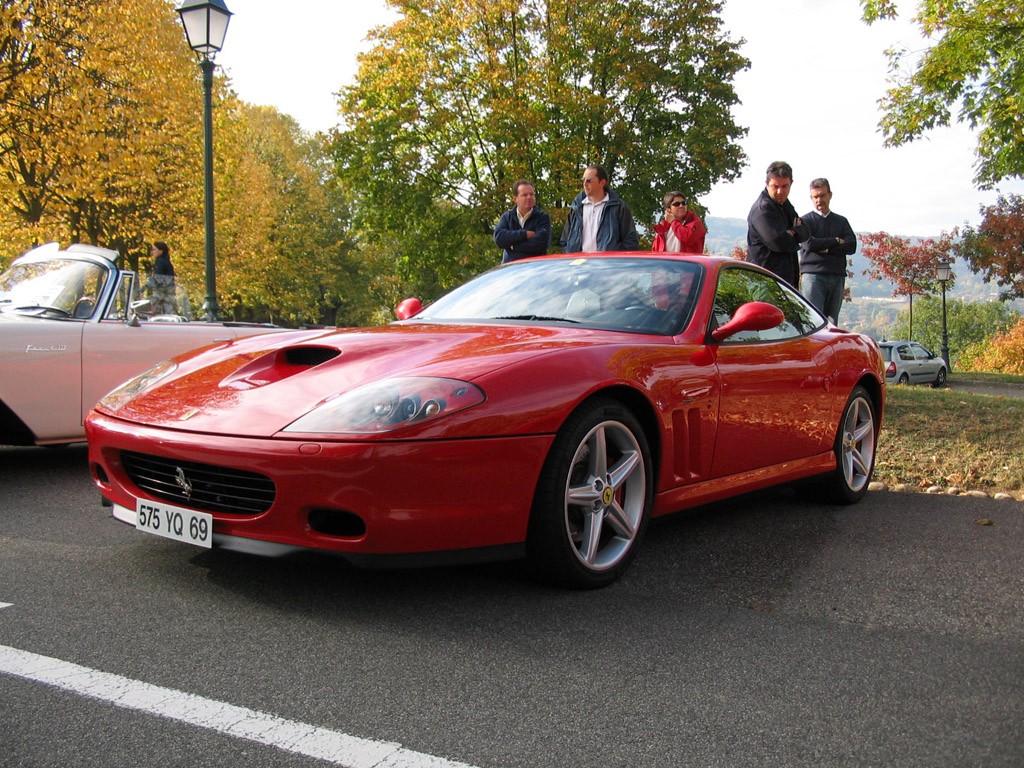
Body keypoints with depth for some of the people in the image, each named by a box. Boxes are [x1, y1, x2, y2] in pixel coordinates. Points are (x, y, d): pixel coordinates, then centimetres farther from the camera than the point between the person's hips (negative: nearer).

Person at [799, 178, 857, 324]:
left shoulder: (841, 221, 19)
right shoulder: (806, 220, 8)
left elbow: (851, 246, 4)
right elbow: (809, 244, -10)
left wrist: (825, 249, -6)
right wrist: (836, 241, 0)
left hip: (837, 277, 4)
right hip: (813, 275, -4)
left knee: (832, 322, 2)